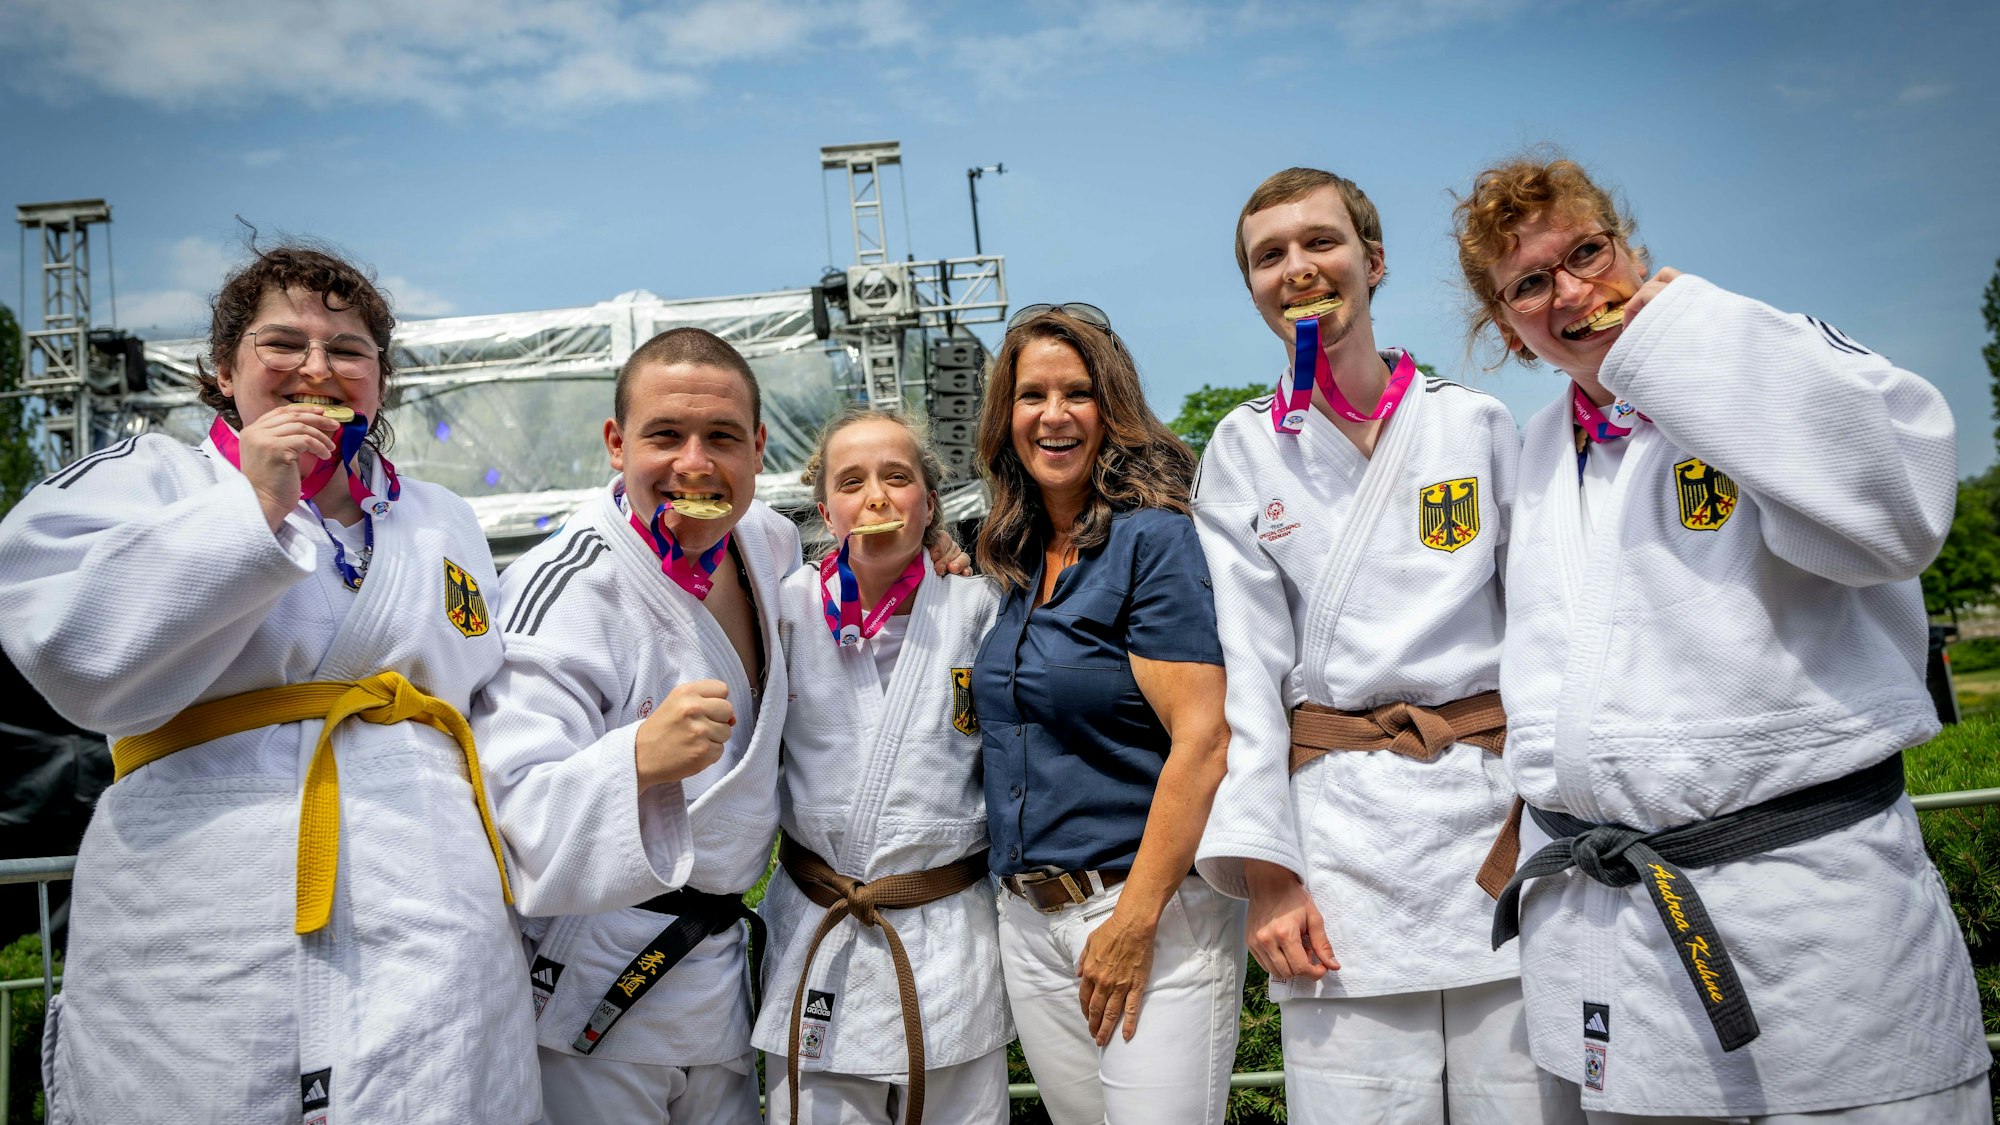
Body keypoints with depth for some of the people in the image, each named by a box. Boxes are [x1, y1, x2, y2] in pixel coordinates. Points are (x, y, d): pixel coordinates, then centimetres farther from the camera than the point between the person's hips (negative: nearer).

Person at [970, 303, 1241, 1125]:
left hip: (1154, 910, -7)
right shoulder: (1017, 560, 11)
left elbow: (1203, 742, -18)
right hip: (1029, 919, 7)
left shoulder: (1154, 540, -11)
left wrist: (1135, 921, -19)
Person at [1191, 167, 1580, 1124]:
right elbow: (1246, 667, 2)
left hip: (1500, 807, 1)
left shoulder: (1477, 423, 7)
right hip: (1338, 824, 0)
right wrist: (1263, 871, -5)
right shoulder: (1243, 451, 7)